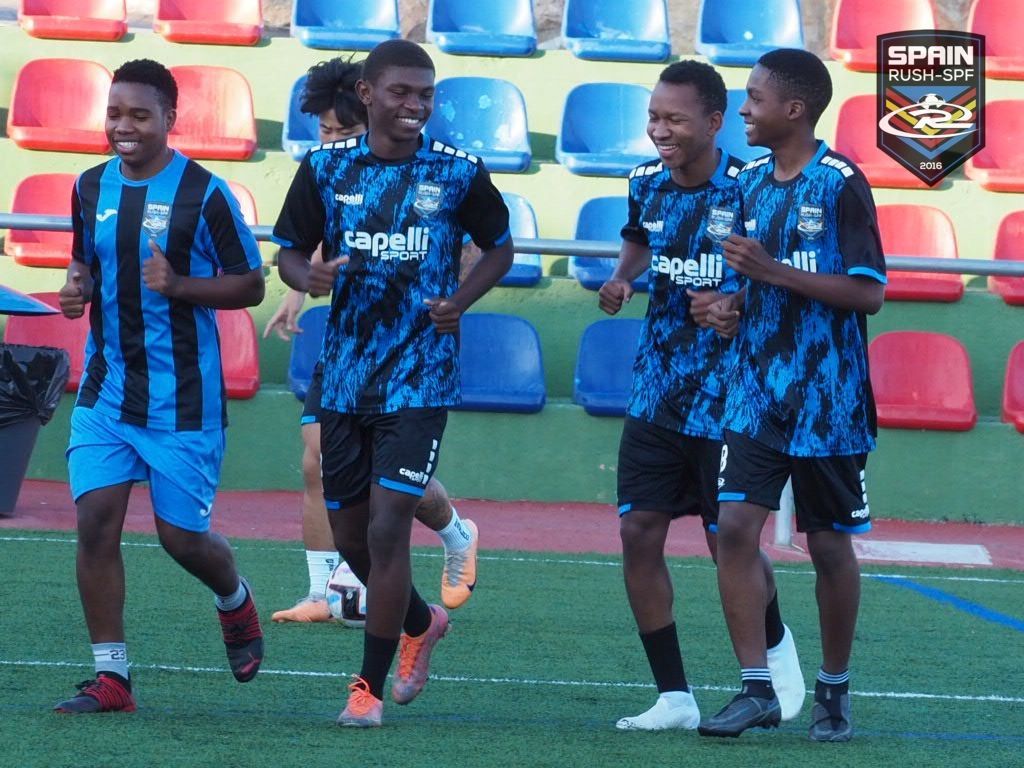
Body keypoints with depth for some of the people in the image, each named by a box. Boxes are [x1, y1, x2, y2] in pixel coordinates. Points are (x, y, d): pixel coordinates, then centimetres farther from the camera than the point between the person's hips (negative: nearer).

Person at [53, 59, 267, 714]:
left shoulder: (204, 193, -9)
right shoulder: (93, 187, 6)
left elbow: (251, 284, -4)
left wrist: (180, 285, -20)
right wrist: (78, 289, -1)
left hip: (182, 398, -4)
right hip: (105, 389, 4)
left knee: (182, 535, 1)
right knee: (96, 521, -8)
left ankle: (235, 599, 37)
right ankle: (111, 677, -2)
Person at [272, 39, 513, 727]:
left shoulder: (459, 173, -4)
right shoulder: (326, 168, 1)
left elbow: (500, 248, 10)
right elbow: (290, 251, 8)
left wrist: (460, 300, -8)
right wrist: (310, 277, -15)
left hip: (420, 380, -4)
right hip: (345, 377, 4)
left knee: (387, 528, -12)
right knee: (350, 535, 12)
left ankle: (371, 685, -2)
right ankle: (421, 622, 41)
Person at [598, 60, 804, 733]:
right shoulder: (648, 184, 3)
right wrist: (624, 278, 4)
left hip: (725, 394, -5)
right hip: (657, 393, 5)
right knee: (639, 533, -2)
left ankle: (778, 647, 33)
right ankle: (674, 697, 7)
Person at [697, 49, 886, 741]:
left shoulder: (841, 184, -11)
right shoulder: (750, 182, 9)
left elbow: (869, 293, -15)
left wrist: (774, 271, -21)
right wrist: (731, 306, 1)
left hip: (827, 399, -5)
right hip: (758, 392, 5)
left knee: (829, 545, 5)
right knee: (736, 526, -8)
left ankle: (834, 690, 20)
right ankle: (757, 689, -5)